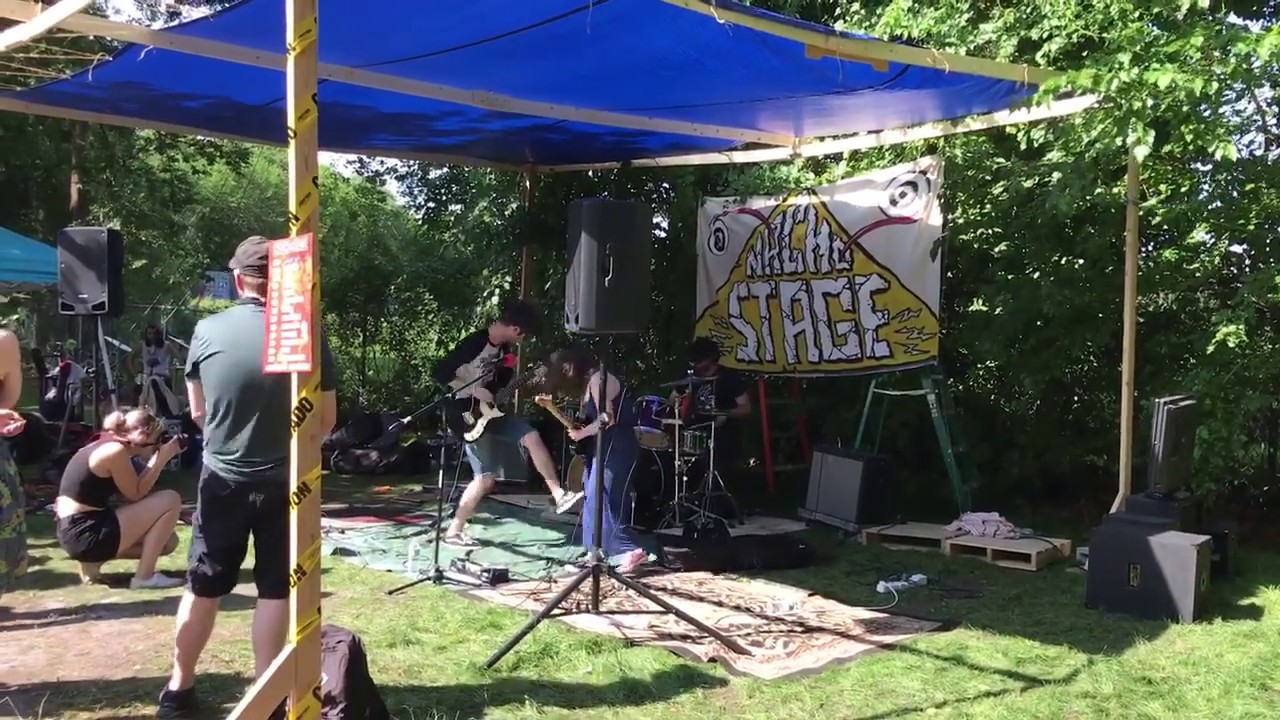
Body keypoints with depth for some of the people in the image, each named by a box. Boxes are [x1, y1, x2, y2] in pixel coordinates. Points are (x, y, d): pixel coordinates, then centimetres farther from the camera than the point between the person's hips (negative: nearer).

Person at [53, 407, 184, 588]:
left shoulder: (108, 444, 11)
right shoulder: (116, 451, -18)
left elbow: (131, 491, 12)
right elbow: (136, 495, -10)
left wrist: (157, 459, 4)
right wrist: (161, 459, -7)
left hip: (78, 531, 10)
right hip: (86, 535, -10)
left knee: (168, 541, 16)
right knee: (171, 501, -9)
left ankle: (94, 560, 12)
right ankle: (145, 576, -5)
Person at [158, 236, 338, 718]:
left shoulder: (207, 331, -7)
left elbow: (197, 412, 7)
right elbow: (326, 421, -2)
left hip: (222, 478, 2)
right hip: (284, 481, -2)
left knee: (203, 587, 15)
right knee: (275, 590, 8)